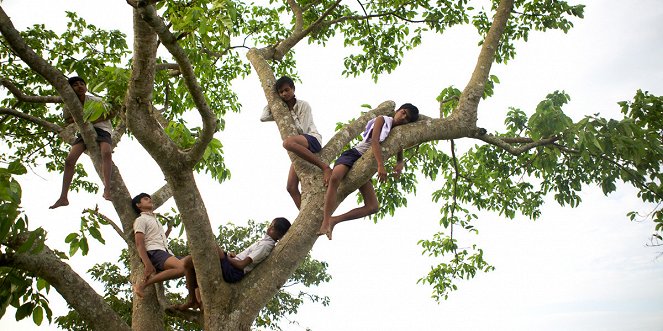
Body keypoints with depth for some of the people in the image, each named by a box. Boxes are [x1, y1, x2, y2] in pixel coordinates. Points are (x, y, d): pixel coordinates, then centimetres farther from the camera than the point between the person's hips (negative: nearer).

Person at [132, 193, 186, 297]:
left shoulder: (155, 220, 33)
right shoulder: (141, 220, 7)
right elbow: (139, 244, -7)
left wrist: (169, 228, 33)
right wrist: (148, 264, -19)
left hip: (164, 252, 9)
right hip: (154, 252, -9)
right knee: (182, 268, -34)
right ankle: (142, 284, -28)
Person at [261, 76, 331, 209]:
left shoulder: (303, 105, 2)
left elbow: (302, 130, -7)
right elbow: (263, 118, 12)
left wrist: (291, 114, 0)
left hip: (312, 139, -7)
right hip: (300, 149, 7)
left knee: (288, 142, -41)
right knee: (291, 187, -9)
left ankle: (325, 167, -37)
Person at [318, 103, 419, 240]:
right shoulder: (382, 120, -1)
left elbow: (400, 154, 18)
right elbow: (375, 141, -15)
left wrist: (400, 163, -8)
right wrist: (381, 165, -28)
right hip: (353, 154, -6)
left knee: (373, 207, -10)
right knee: (335, 178, -39)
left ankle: (334, 220, -11)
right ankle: (326, 222, -41)